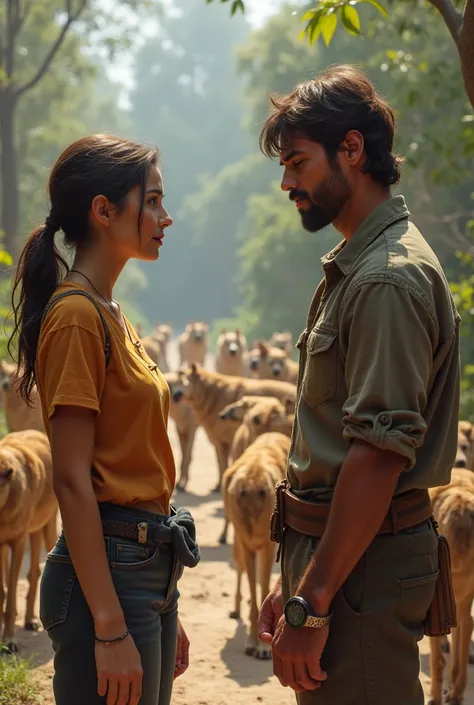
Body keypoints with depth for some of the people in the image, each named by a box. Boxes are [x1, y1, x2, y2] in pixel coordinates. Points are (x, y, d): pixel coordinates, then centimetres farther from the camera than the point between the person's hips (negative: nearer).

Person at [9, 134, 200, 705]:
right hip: (110, 568, -9)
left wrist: (165, 615, 18)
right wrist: (110, 628, -21)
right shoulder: (76, 315, -13)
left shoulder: (108, 315, 15)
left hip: (149, 568, 9)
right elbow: (71, 481, -18)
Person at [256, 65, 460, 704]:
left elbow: (379, 454, -23)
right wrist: (295, 579, 19)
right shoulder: (356, 269, 17)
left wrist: (312, 605, -23)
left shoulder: (388, 279, -16)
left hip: (362, 566, -10)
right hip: (331, 552, 10)